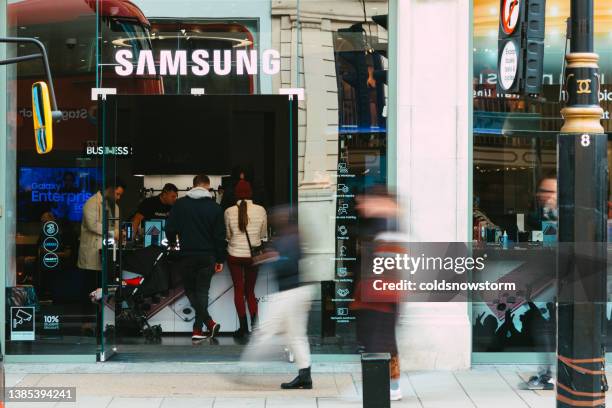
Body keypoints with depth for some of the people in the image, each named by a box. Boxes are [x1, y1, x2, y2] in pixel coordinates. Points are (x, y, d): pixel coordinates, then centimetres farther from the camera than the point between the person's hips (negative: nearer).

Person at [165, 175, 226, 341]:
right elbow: (220, 235, -2)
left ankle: (209, 323, 0)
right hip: (207, 256, 0)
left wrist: (172, 243, 18)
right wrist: (220, 259, 5)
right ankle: (198, 329, 3)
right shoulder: (214, 207, -2)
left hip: (187, 255, 0)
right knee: (202, 291, 8)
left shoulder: (180, 204, -2)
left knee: (190, 290, 11)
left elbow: (170, 229, -4)